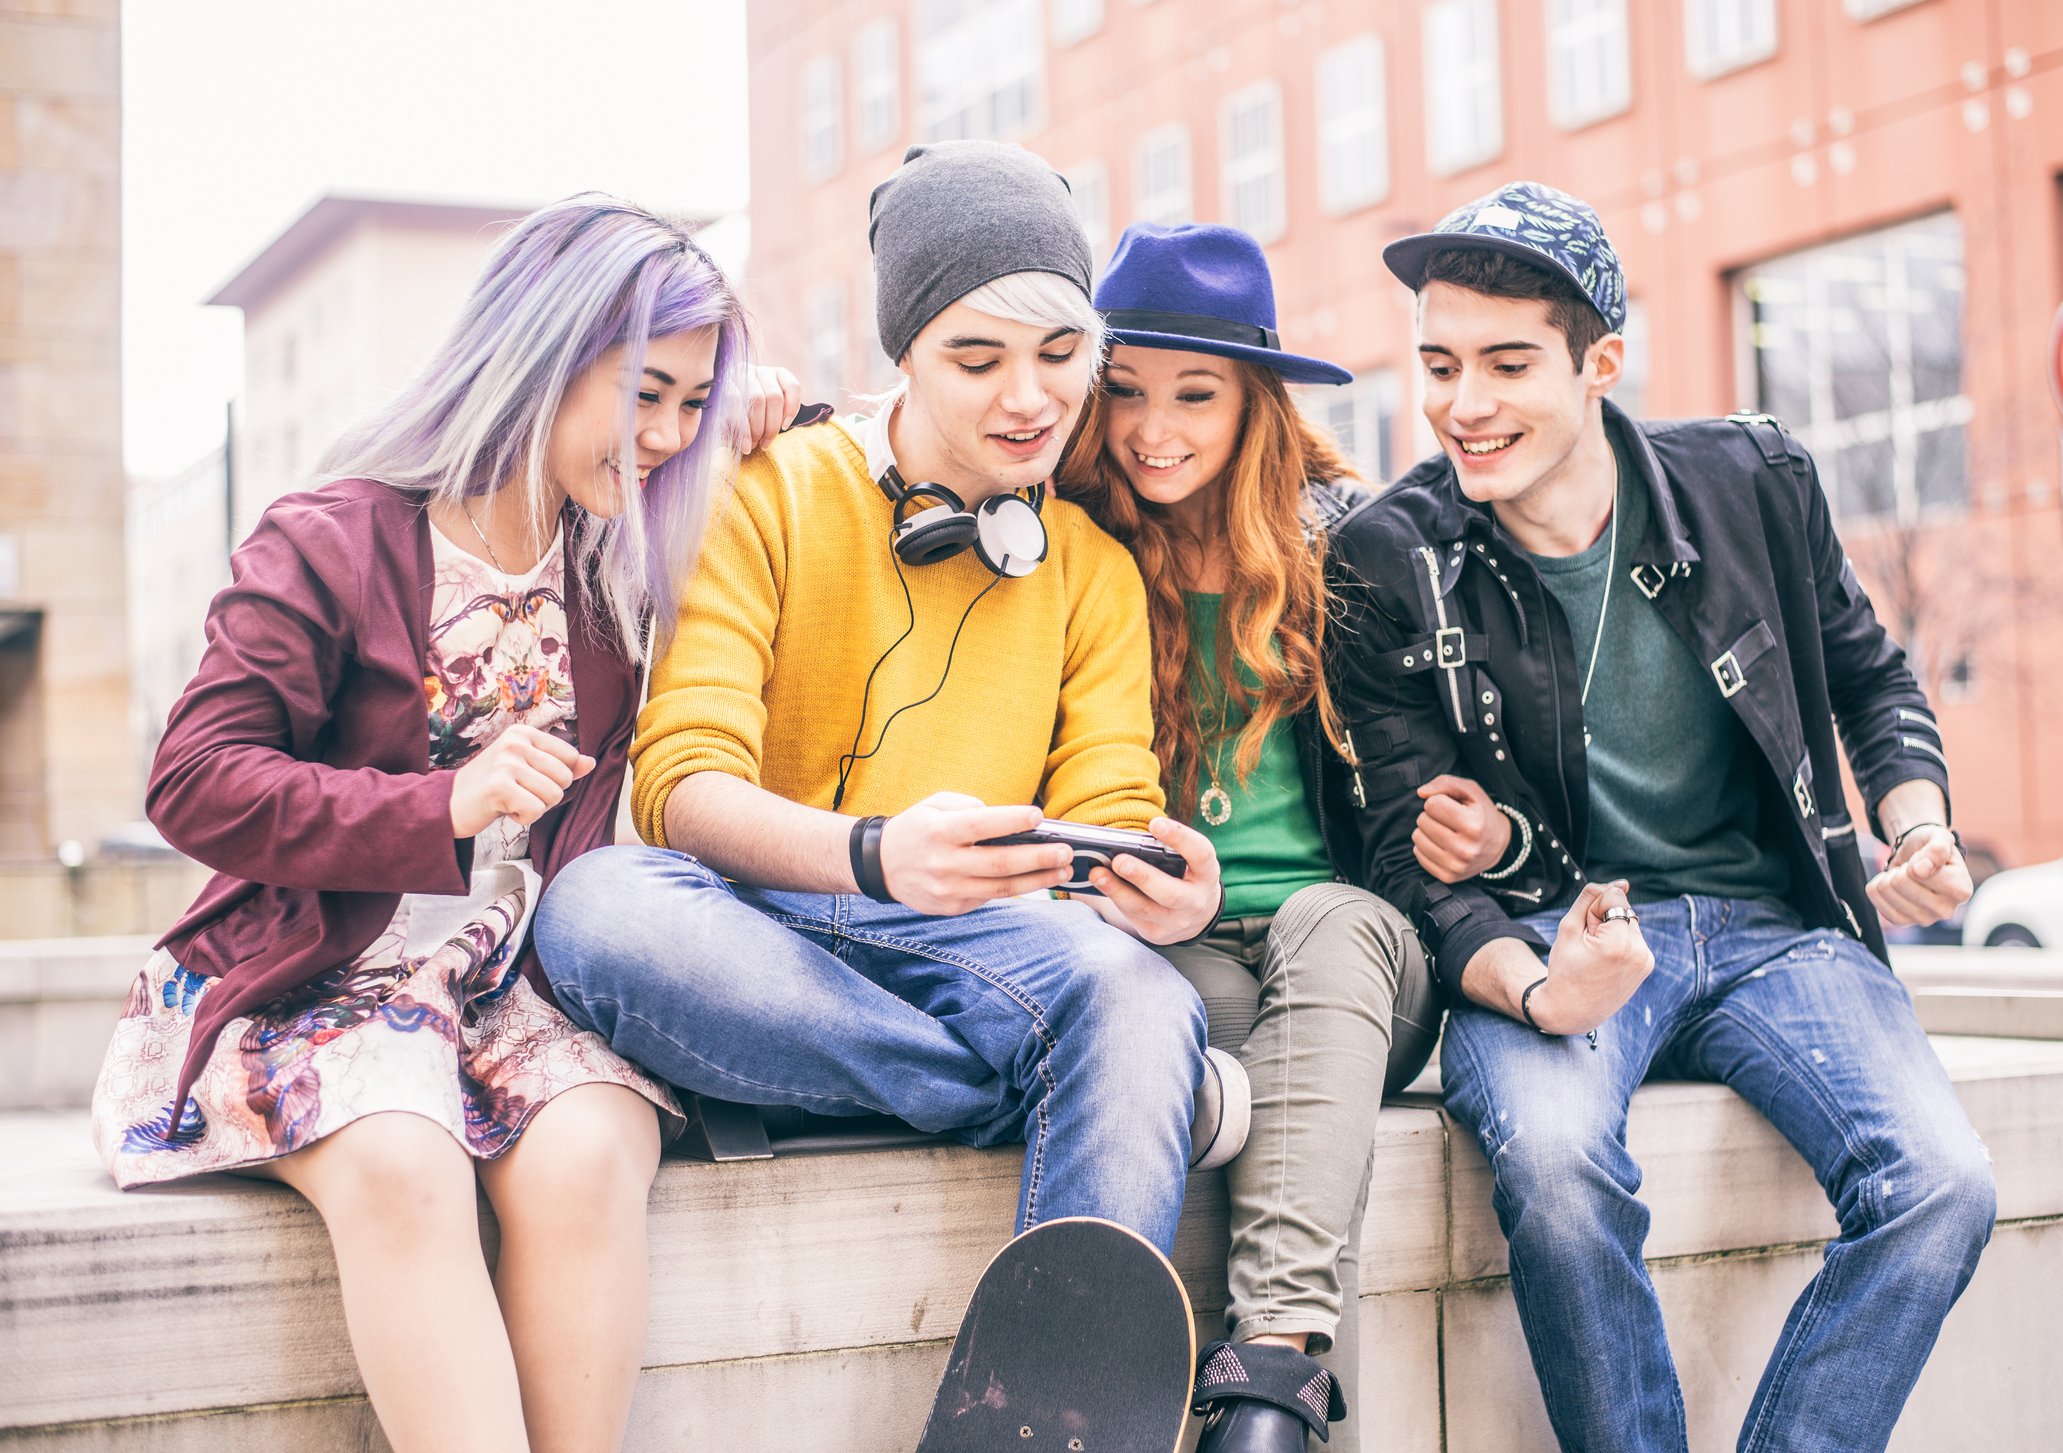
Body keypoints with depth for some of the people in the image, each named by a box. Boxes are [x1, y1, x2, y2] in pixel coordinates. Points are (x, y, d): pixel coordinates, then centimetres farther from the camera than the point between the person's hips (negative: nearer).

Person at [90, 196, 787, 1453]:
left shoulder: (625, 557, 11)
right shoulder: (331, 543, -3)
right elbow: (197, 784, -7)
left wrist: (733, 458, 12)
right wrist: (443, 804, -19)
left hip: (527, 975, 3)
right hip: (325, 974, -3)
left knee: (587, 1154, -30)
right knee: (400, 1165, -34)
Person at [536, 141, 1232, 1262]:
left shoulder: (1096, 570, 15)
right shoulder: (770, 495, 4)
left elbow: (1106, 821, 7)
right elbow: (679, 782, -9)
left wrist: (1158, 887, -21)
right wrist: (877, 856, -31)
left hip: (972, 952, 2)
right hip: (744, 931, -1)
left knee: (1128, 986, -32)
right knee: (596, 903, -36)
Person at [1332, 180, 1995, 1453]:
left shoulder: (1754, 483, 1)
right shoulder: (1390, 561, -5)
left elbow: (1872, 680, 18)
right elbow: (1411, 856, -6)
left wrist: (1920, 828, -1)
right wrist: (1533, 992, -25)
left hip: (1774, 928, 3)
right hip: (1541, 940, -2)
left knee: (1943, 1186, -23)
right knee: (1556, 1159, -35)